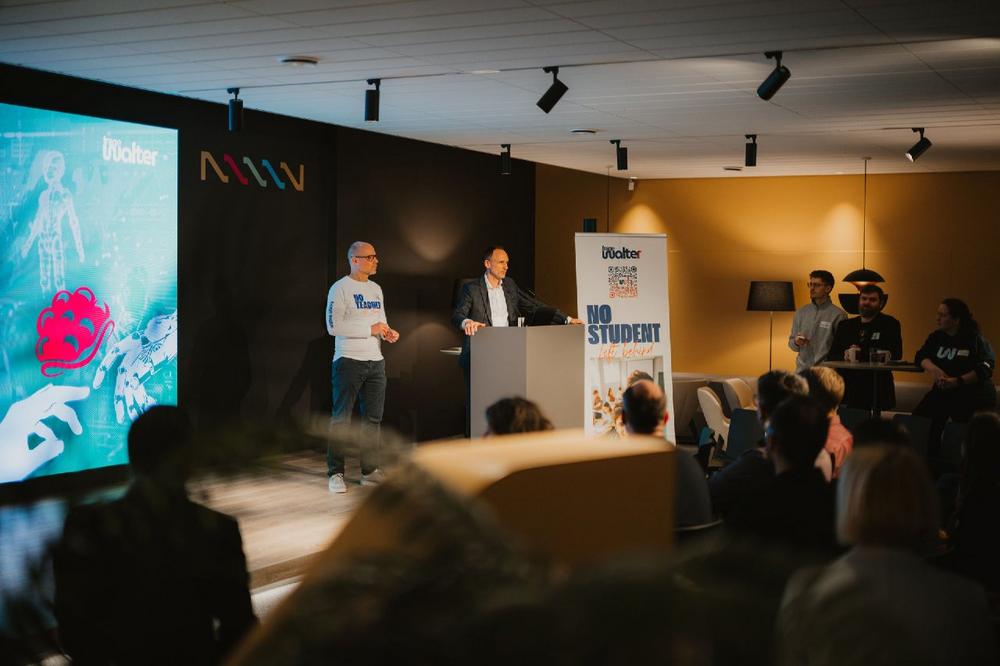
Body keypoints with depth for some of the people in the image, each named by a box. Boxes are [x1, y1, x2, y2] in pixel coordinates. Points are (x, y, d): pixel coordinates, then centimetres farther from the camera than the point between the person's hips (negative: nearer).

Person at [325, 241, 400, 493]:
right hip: (349, 361, -7)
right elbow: (333, 326, -16)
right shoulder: (340, 288, -8)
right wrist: (370, 329, -16)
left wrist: (388, 333, 1)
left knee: (373, 417, 9)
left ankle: (370, 471, 16)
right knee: (341, 418, -3)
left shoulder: (375, 289, 15)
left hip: (375, 361, 7)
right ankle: (335, 473, 1)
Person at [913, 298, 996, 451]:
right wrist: (933, 369, -24)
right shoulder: (936, 337, 8)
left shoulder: (975, 339, -10)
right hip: (943, 392, 5)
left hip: (974, 396, -5)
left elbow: (985, 369, -20)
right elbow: (921, 356, 0)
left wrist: (957, 381, -33)